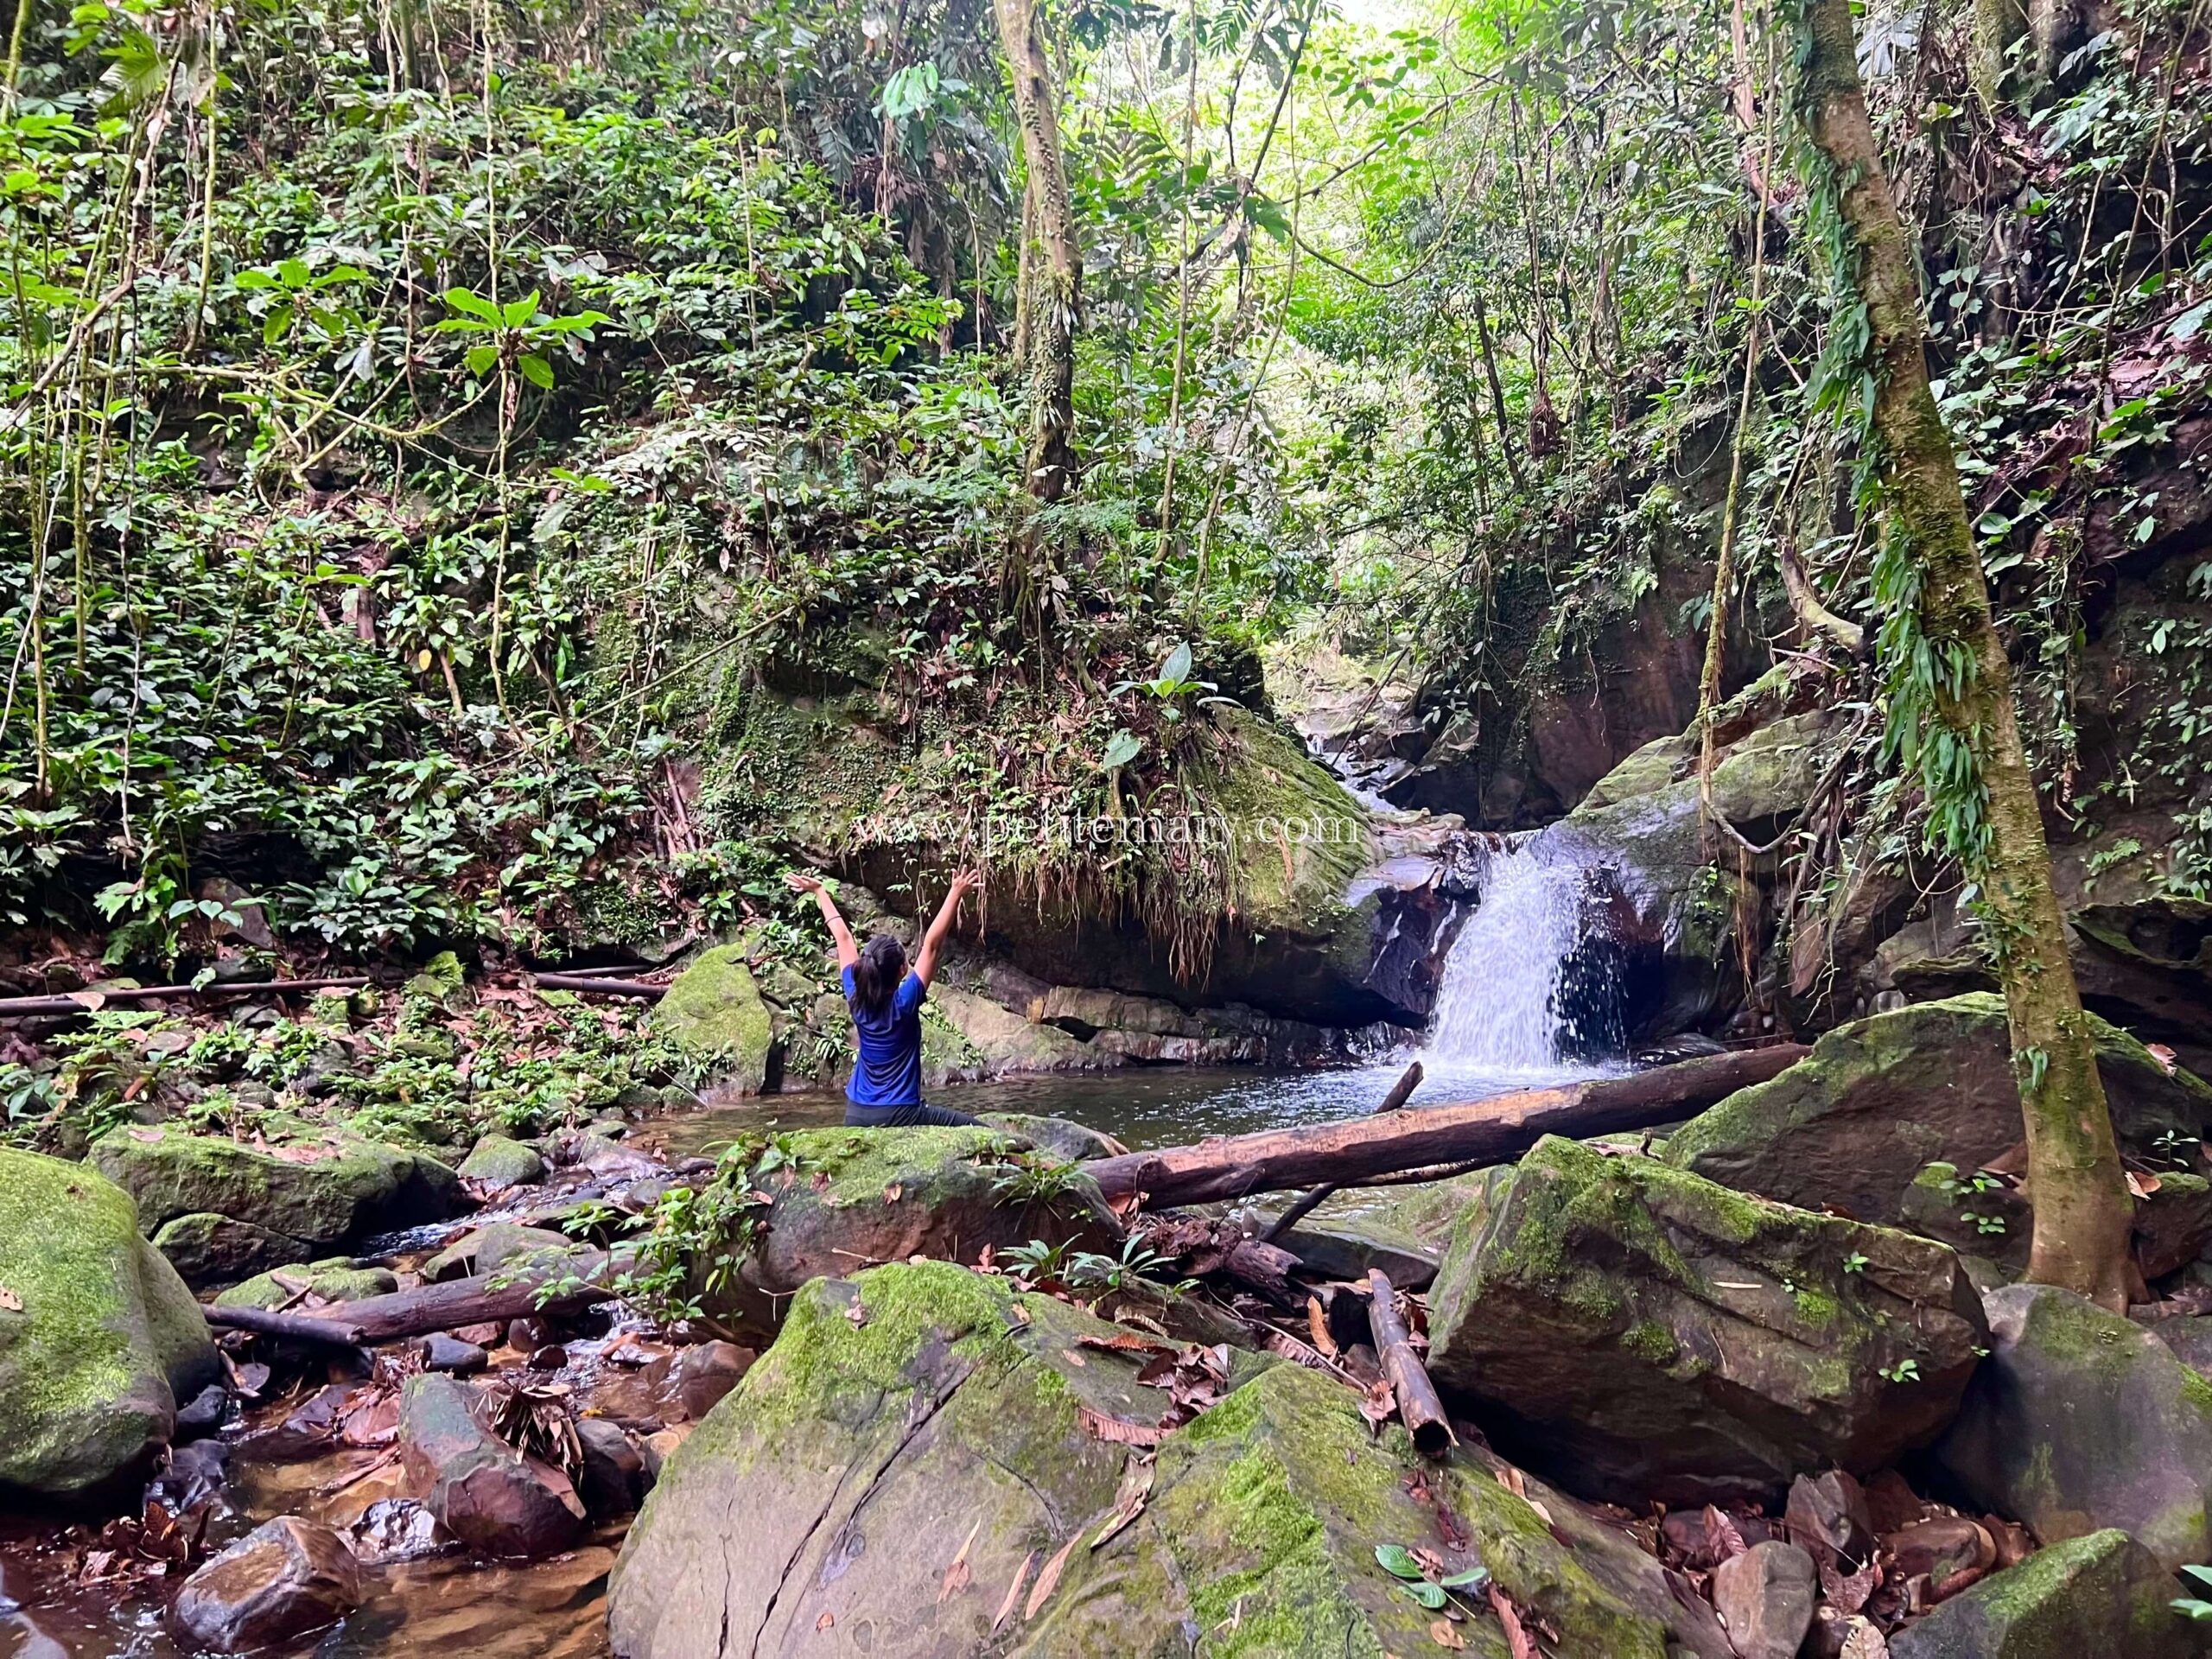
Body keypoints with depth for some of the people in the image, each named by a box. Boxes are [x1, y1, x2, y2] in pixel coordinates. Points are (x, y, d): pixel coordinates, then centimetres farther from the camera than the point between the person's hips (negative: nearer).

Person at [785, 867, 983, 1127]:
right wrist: (956, 893, -19)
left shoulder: (856, 998, -2)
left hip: (856, 1115, 6)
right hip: (899, 1115, -6)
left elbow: (843, 938, 9)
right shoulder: (904, 1002, -14)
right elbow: (931, 944, -17)